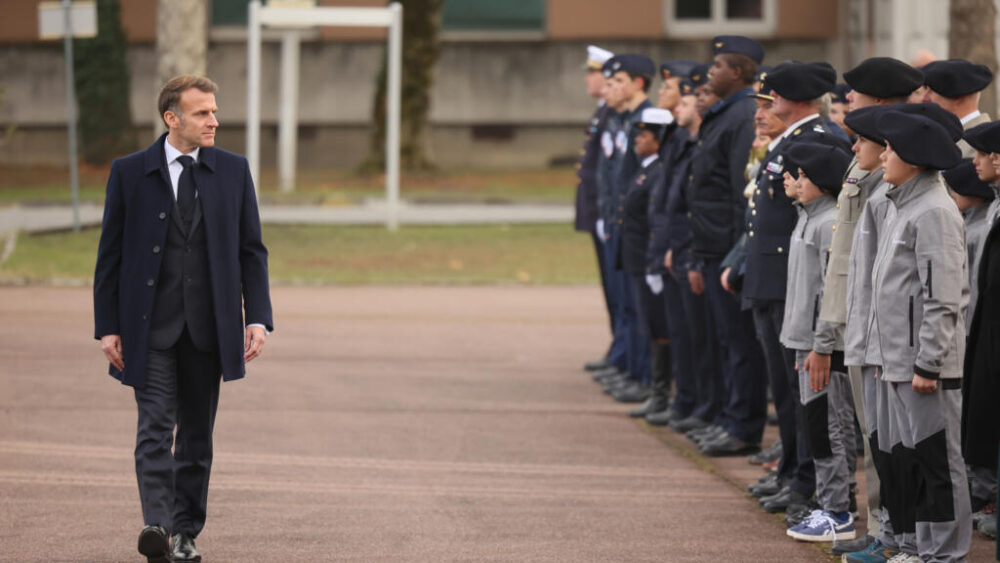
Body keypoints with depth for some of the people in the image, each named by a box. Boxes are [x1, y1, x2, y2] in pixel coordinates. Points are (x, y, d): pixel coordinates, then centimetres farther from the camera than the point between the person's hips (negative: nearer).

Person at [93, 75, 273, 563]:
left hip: (208, 326, 2)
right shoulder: (130, 173, 0)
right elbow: (110, 254, 3)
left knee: (197, 435, 7)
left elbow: (251, 249, 8)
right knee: (156, 426, -14)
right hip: (151, 327, -2)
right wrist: (107, 326, -3)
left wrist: (258, 317, -2)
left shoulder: (233, 171, 6)